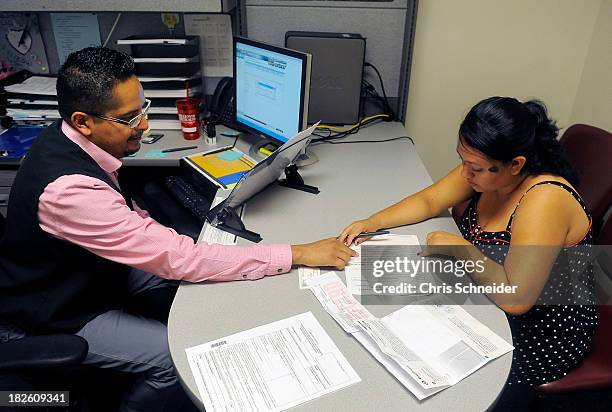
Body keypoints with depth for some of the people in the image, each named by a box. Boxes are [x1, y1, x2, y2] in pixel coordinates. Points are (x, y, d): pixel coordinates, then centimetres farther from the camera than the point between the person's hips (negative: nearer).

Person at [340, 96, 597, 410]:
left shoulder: (545, 200, -33)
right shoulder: (485, 172, -10)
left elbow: (514, 299, -36)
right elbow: (428, 201, 1)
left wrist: (460, 248, -25)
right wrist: (371, 223, -12)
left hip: (544, 333, -7)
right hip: (491, 302, 7)